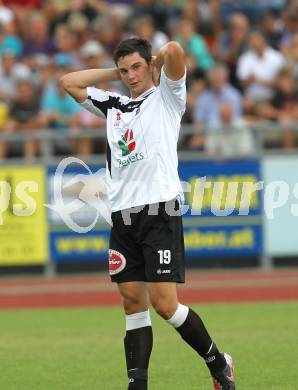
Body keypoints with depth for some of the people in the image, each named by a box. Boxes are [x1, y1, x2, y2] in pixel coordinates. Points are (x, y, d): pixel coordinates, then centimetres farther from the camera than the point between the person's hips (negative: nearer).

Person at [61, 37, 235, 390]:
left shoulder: (166, 96, 6)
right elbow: (69, 82, 28)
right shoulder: (114, 105, 22)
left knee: (164, 304, -11)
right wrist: (116, 72, 23)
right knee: (133, 303, 2)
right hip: (123, 215, 6)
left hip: (159, 212, -6)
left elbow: (174, 50, -11)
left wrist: (156, 62, 10)